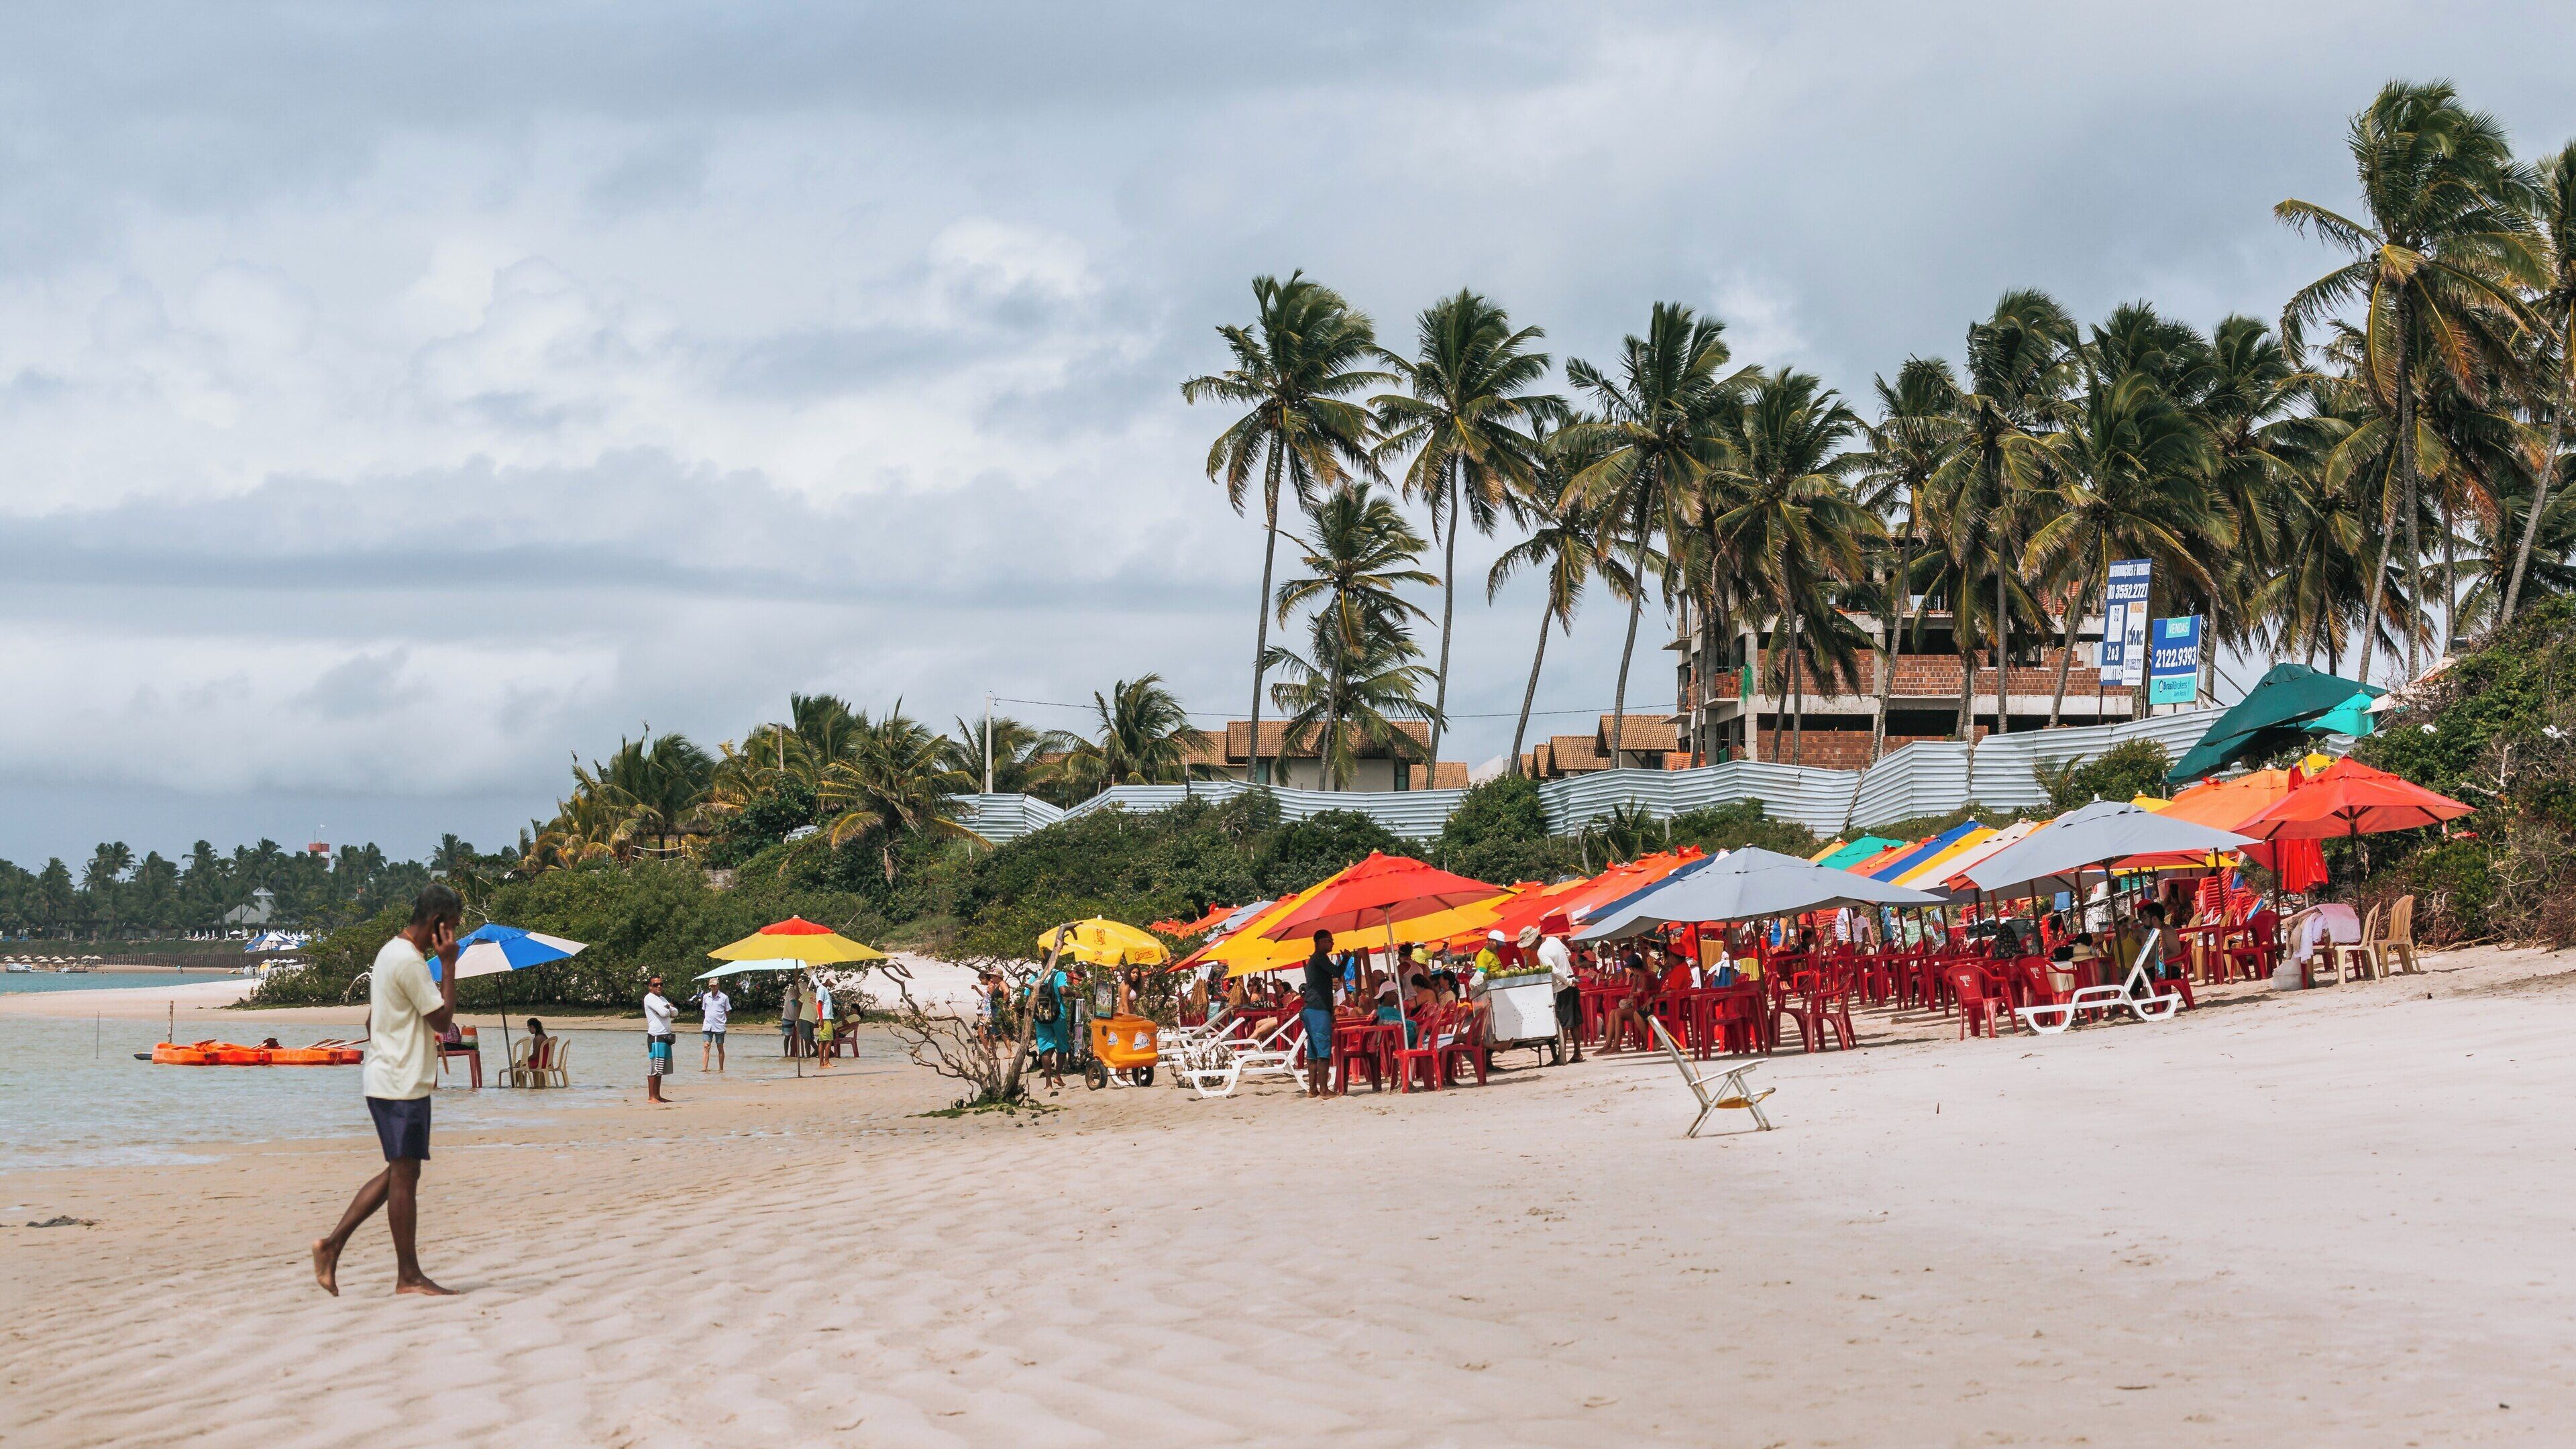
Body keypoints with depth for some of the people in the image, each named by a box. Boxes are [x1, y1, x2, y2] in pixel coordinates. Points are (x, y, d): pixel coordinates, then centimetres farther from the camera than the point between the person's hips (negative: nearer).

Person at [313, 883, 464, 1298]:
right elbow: (442, 1018, -16)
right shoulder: (410, 961, -17)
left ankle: (332, 1246, 12)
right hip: (402, 1084, -10)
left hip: (385, 1080, 10)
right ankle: (409, 1276, 0)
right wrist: (449, 965, -12)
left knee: (399, 1173, 14)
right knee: (405, 1174, -5)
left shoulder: (391, 952, 16)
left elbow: (371, 1021, 21)